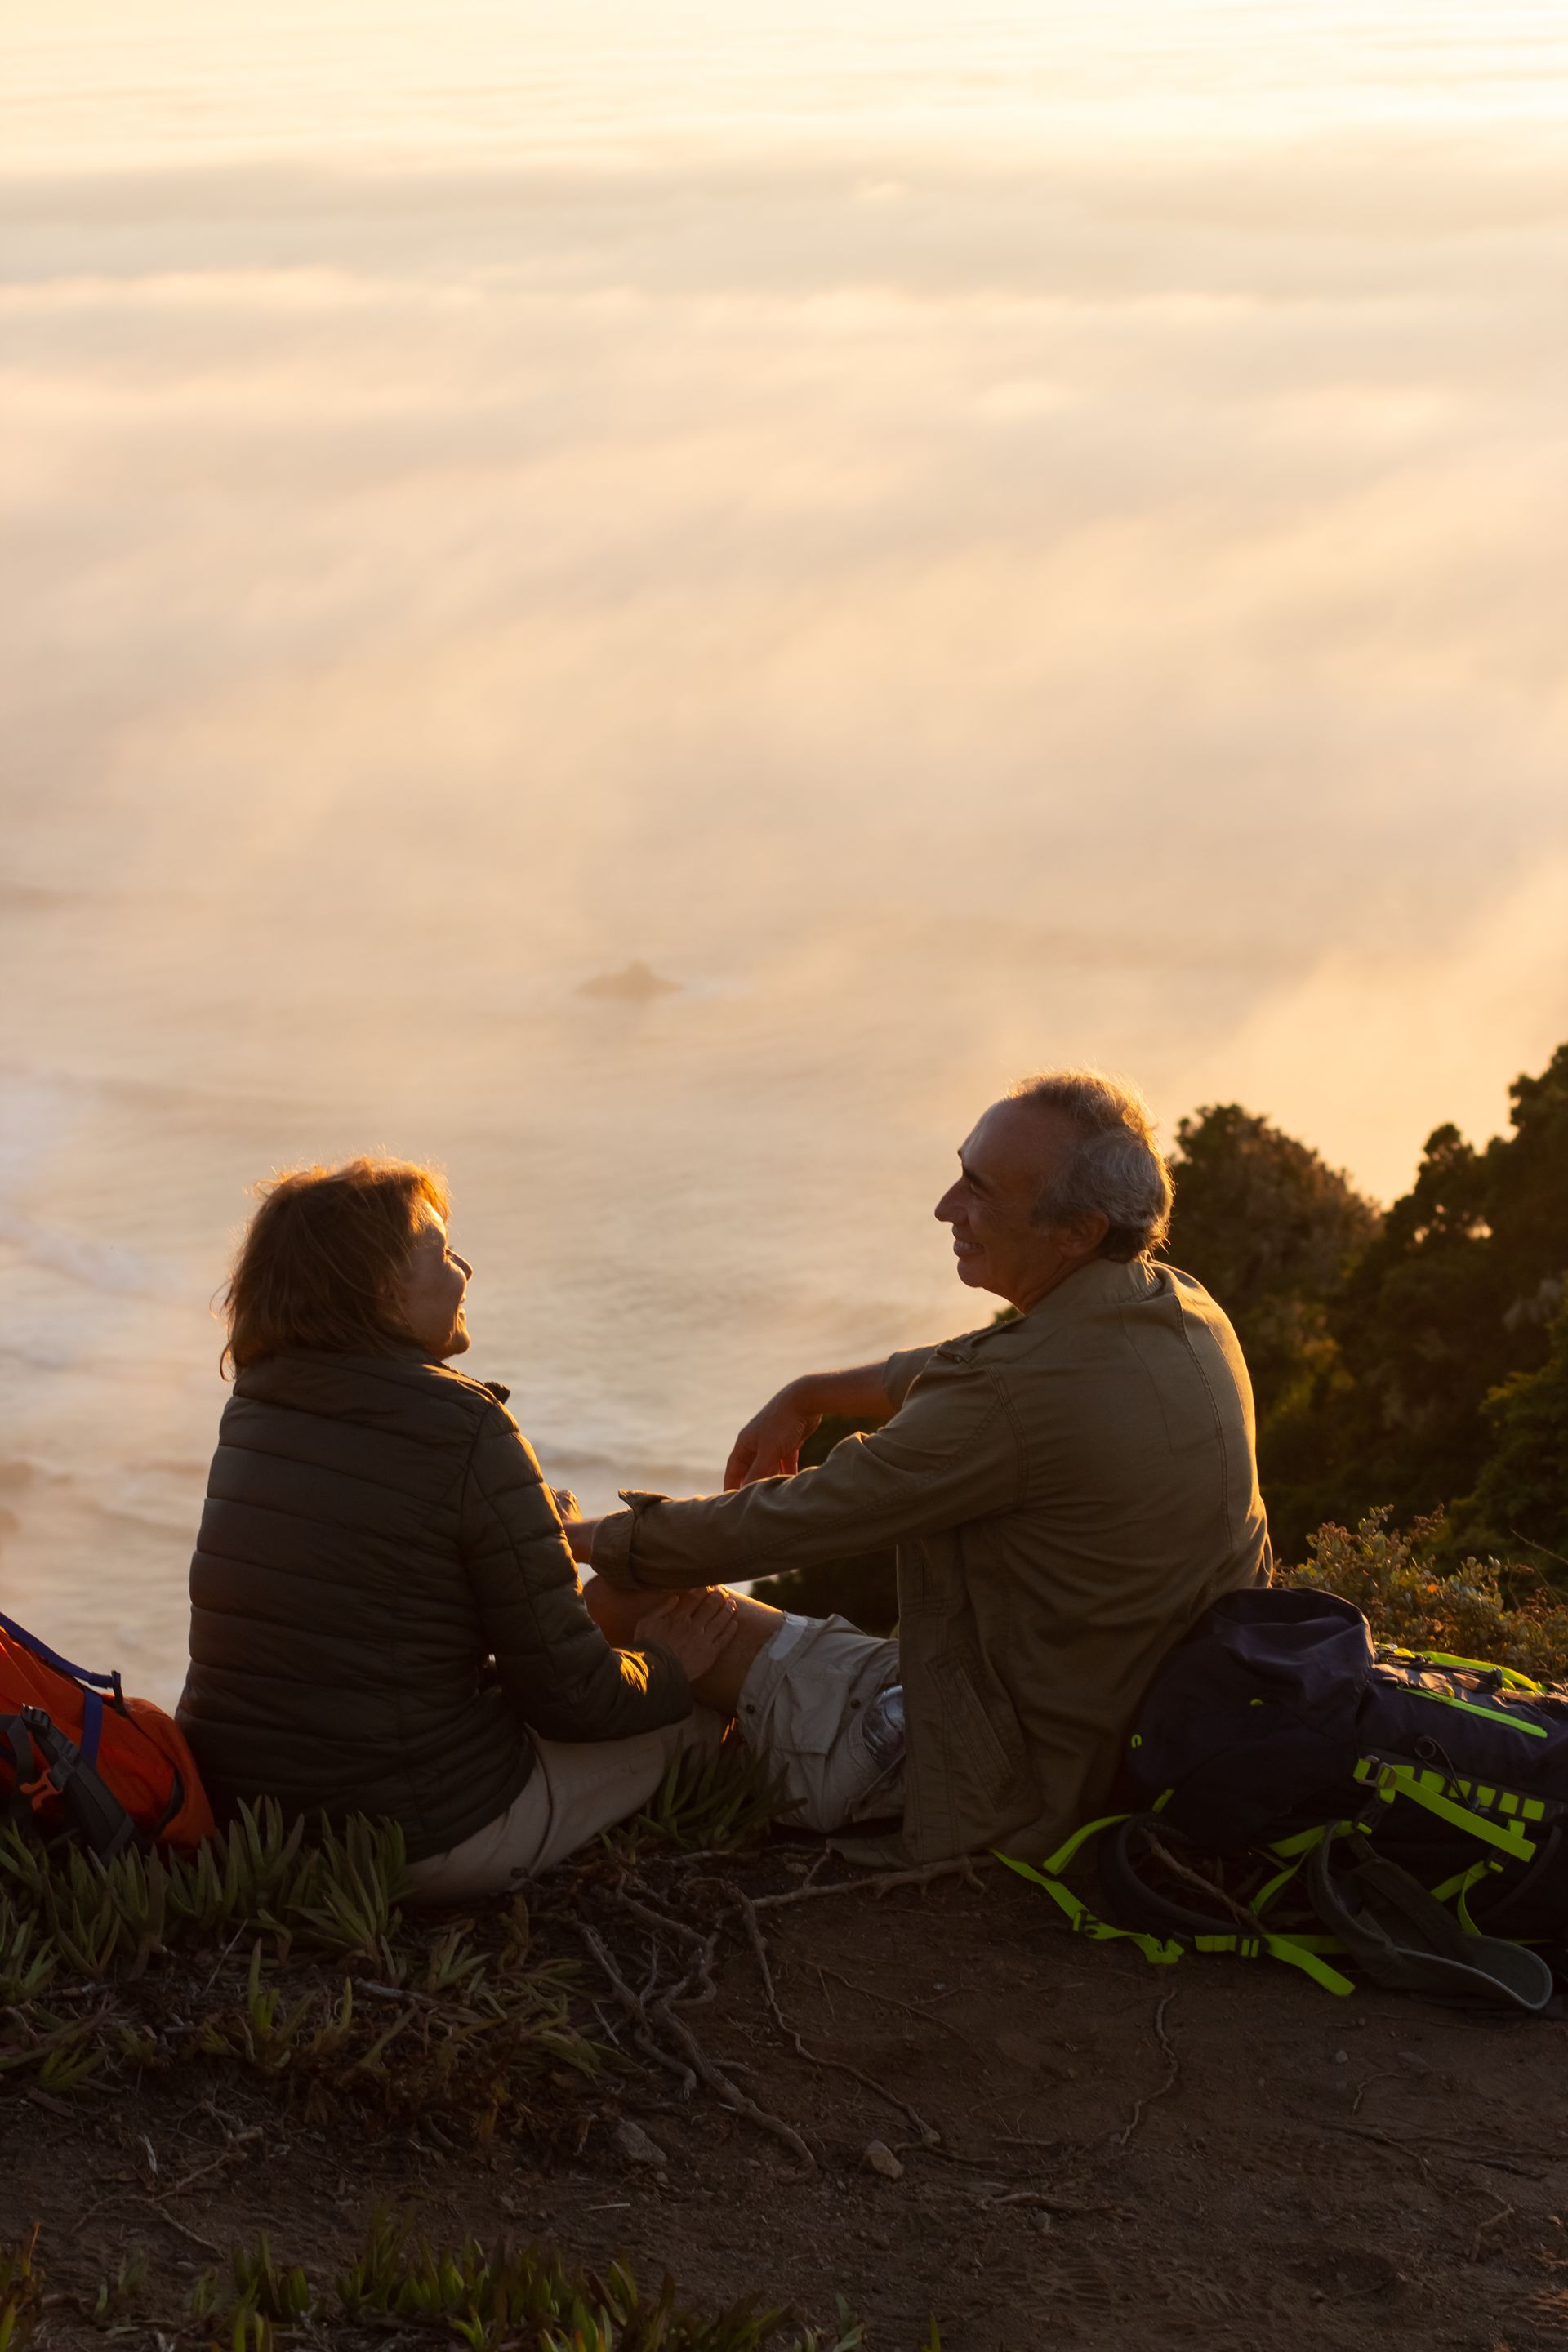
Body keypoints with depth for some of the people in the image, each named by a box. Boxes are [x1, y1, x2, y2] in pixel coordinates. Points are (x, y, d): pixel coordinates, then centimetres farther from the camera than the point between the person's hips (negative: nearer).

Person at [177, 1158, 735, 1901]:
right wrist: (668, 1668, 8)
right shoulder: (465, 1432, -18)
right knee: (690, 1716, 15)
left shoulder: (255, 1407, 4)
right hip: (426, 1849, -8)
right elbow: (569, 1693, -14)